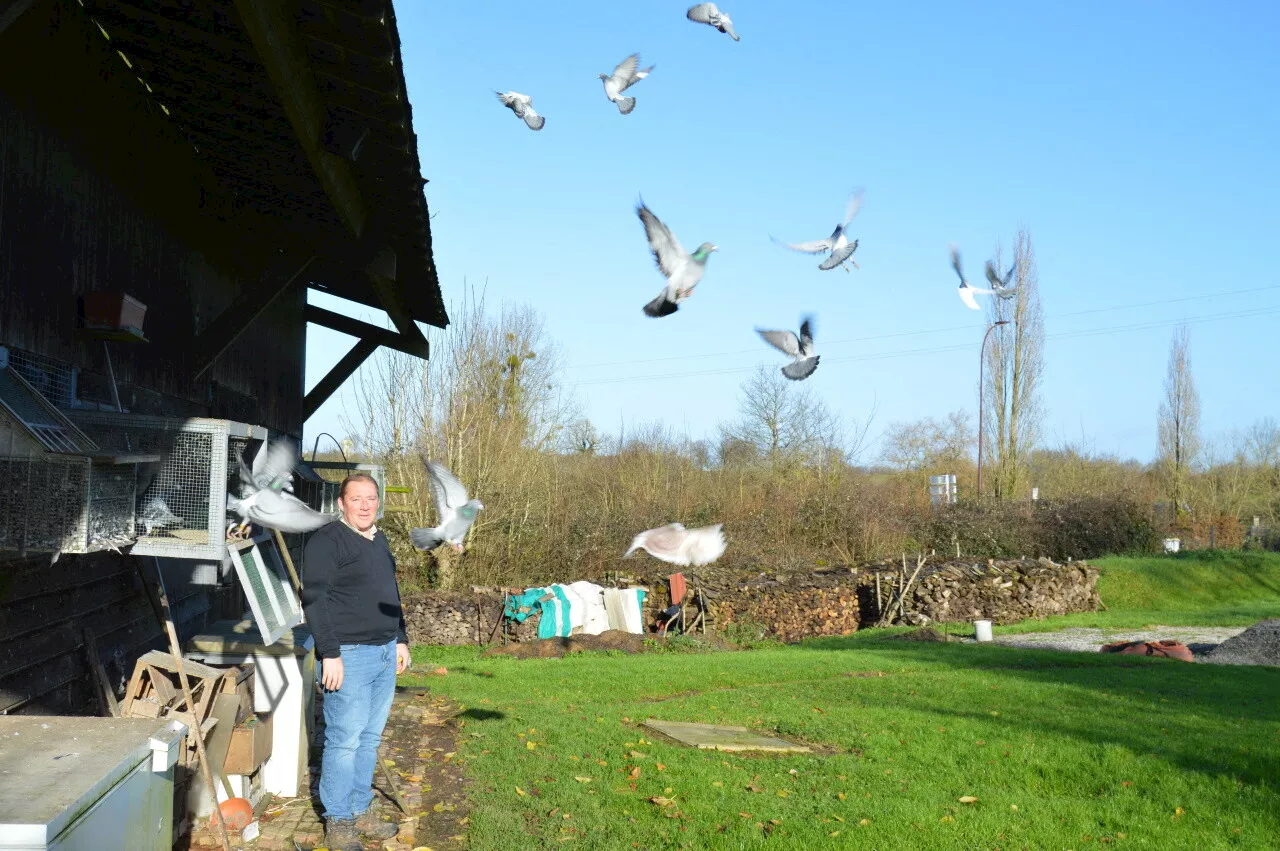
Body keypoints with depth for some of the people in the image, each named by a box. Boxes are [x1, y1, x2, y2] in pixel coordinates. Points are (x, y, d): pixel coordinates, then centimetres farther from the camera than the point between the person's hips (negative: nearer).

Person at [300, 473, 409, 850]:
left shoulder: (379, 541, 15)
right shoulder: (327, 541, -10)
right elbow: (314, 600, -15)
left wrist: (401, 640, 22)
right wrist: (330, 654, -19)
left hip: (385, 654, 8)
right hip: (349, 655, -8)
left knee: (370, 738, 12)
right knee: (344, 740, -3)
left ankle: (361, 811, 22)